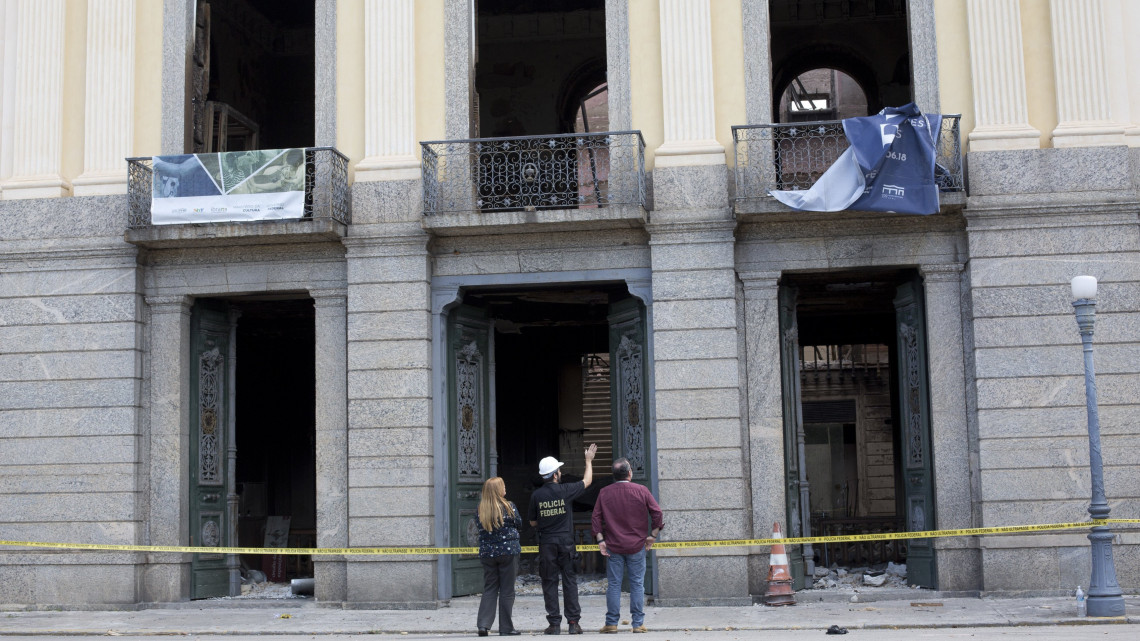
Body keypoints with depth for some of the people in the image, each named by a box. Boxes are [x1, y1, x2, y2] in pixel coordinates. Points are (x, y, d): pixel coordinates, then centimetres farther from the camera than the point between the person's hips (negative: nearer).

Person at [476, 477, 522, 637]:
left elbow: (480, 528, 10)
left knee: (489, 589, 10)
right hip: (508, 551, -3)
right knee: (507, 591, 4)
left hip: (487, 553, 3)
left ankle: (483, 624, -1)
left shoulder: (480, 508, 0)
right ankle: (506, 627, 8)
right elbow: (519, 523, 5)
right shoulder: (508, 507, -9)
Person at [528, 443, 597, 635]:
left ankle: (554, 623, 3)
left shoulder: (536, 495, -3)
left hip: (546, 544, 1)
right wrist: (589, 460, 24)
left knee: (549, 583, 5)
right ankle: (573, 622, 2)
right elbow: (587, 481, 12)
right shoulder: (565, 490, -6)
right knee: (570, 581, 4)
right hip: (566, 543, -1)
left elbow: (533, 522, 7)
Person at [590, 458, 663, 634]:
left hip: (613, 546, 1)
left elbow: (596, 518, -2)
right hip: (637, 546, -1)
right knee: (637, 584, 5)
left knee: (613, 585, 5)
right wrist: (653, 535, 3)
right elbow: (656, 512, -4)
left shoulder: (604, 493, 0)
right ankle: (638, 623, 5)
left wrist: (600, 540, 0)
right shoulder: (641, 490, -3)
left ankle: (611, 623, 6)